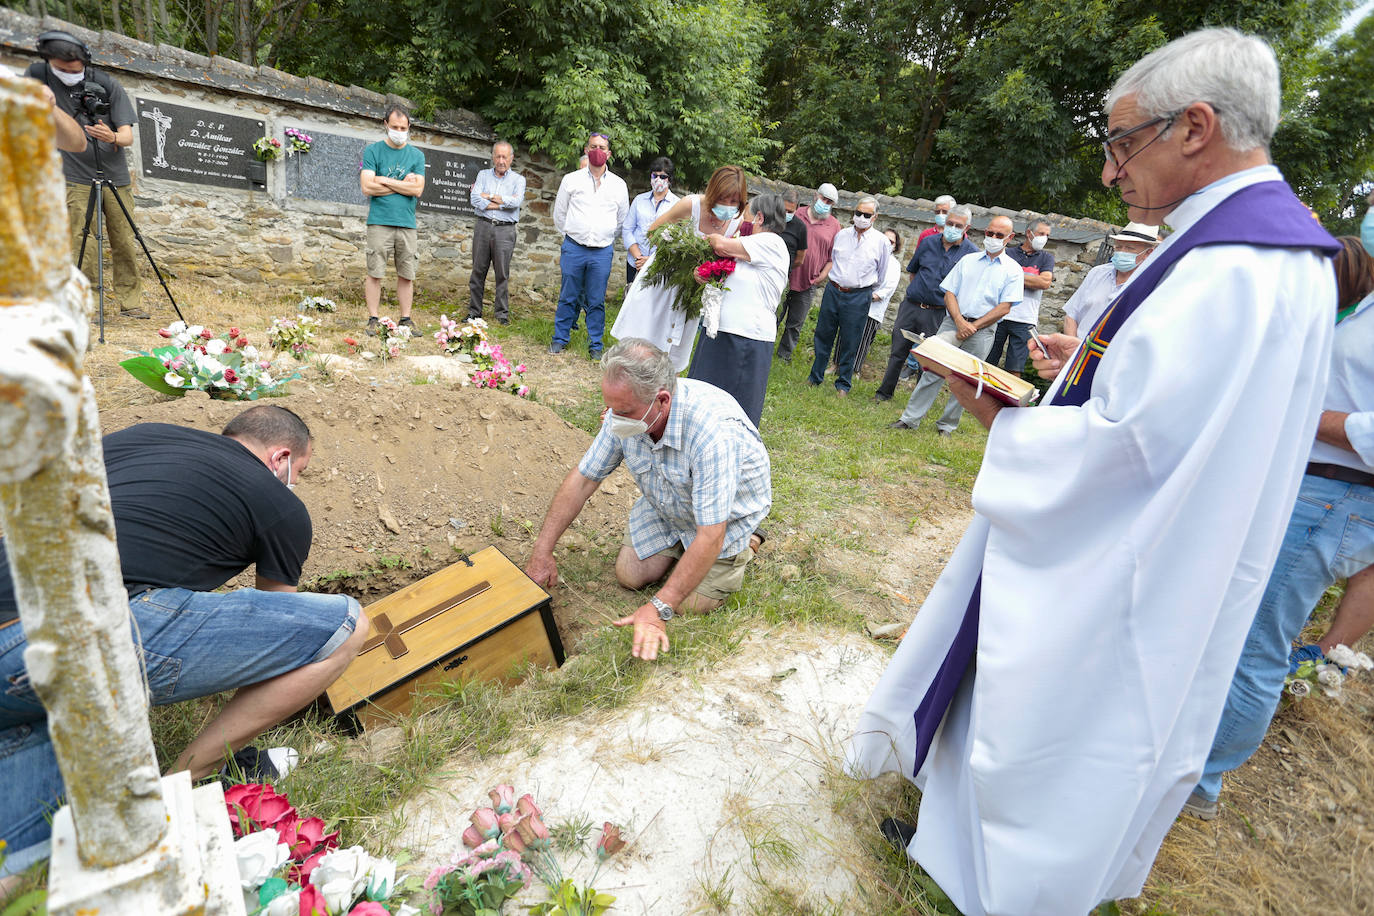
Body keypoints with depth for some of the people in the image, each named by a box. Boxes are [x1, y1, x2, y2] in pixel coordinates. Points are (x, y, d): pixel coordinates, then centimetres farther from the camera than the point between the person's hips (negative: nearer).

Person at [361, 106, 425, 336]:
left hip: (407, 223, 2)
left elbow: (417, 190, -2)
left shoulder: (417, 155, 12)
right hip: (379, 222, -2)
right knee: (375, 273, -3)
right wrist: (403, 185, -3)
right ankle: (372, 320, 3)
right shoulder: (373, 151, 5)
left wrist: (385, 181, -4)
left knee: (407, 275, 3)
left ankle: (405, 320, 12)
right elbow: (367, 187, -5)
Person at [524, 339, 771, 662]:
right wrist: (541, 553, -12)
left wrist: (659, 608, -38)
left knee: (692, 603, -9)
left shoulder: (713, 430, -43)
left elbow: (710, 537, -39)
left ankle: (744, 546, 17)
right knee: (629, 575, 1)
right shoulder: (625, 411, -23)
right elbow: (583, 478, -12)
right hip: (666, 507, 6)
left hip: (727, 513, -5)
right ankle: (679, 544, 27)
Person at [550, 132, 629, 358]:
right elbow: (559, 213, 14)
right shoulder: (571, 179, 5)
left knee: (597, 301, 4)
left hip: (602, 251, 0)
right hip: (573, 248, 0)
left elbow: (622, 219, 18)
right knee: (568, 297, 4)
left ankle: (595, 344, 13)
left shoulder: (618, 184, 8)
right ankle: (560, 338, 17)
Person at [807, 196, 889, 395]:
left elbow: (881, 274, 11)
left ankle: (843, 384, 18)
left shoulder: (881, 241, -1)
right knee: (823, 335, 9)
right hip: (833, 291, 3)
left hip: (859, 297, -3)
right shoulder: (841, 235, 6)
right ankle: (815, 377, 23)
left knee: (849, 343, 4)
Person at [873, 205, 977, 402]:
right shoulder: (928, 242, 5)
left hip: (937, 314, -2)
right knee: (898, 352, 8)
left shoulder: (972, 252, -3)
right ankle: (884, 392, 20)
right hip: (910, 306, 3)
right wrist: (916, 290, 14)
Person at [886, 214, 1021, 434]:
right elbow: (949, 293, 5)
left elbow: (1004, 307, -4)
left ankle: (947, 426, 14)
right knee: (932, 370, -4)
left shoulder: (1013, 270, 5)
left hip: (982, 331, -1)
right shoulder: (968, 260, 13)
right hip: (953, 322, 2)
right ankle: (910, 418, 2)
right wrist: (960, 322, -10)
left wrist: (972, 327, -11)